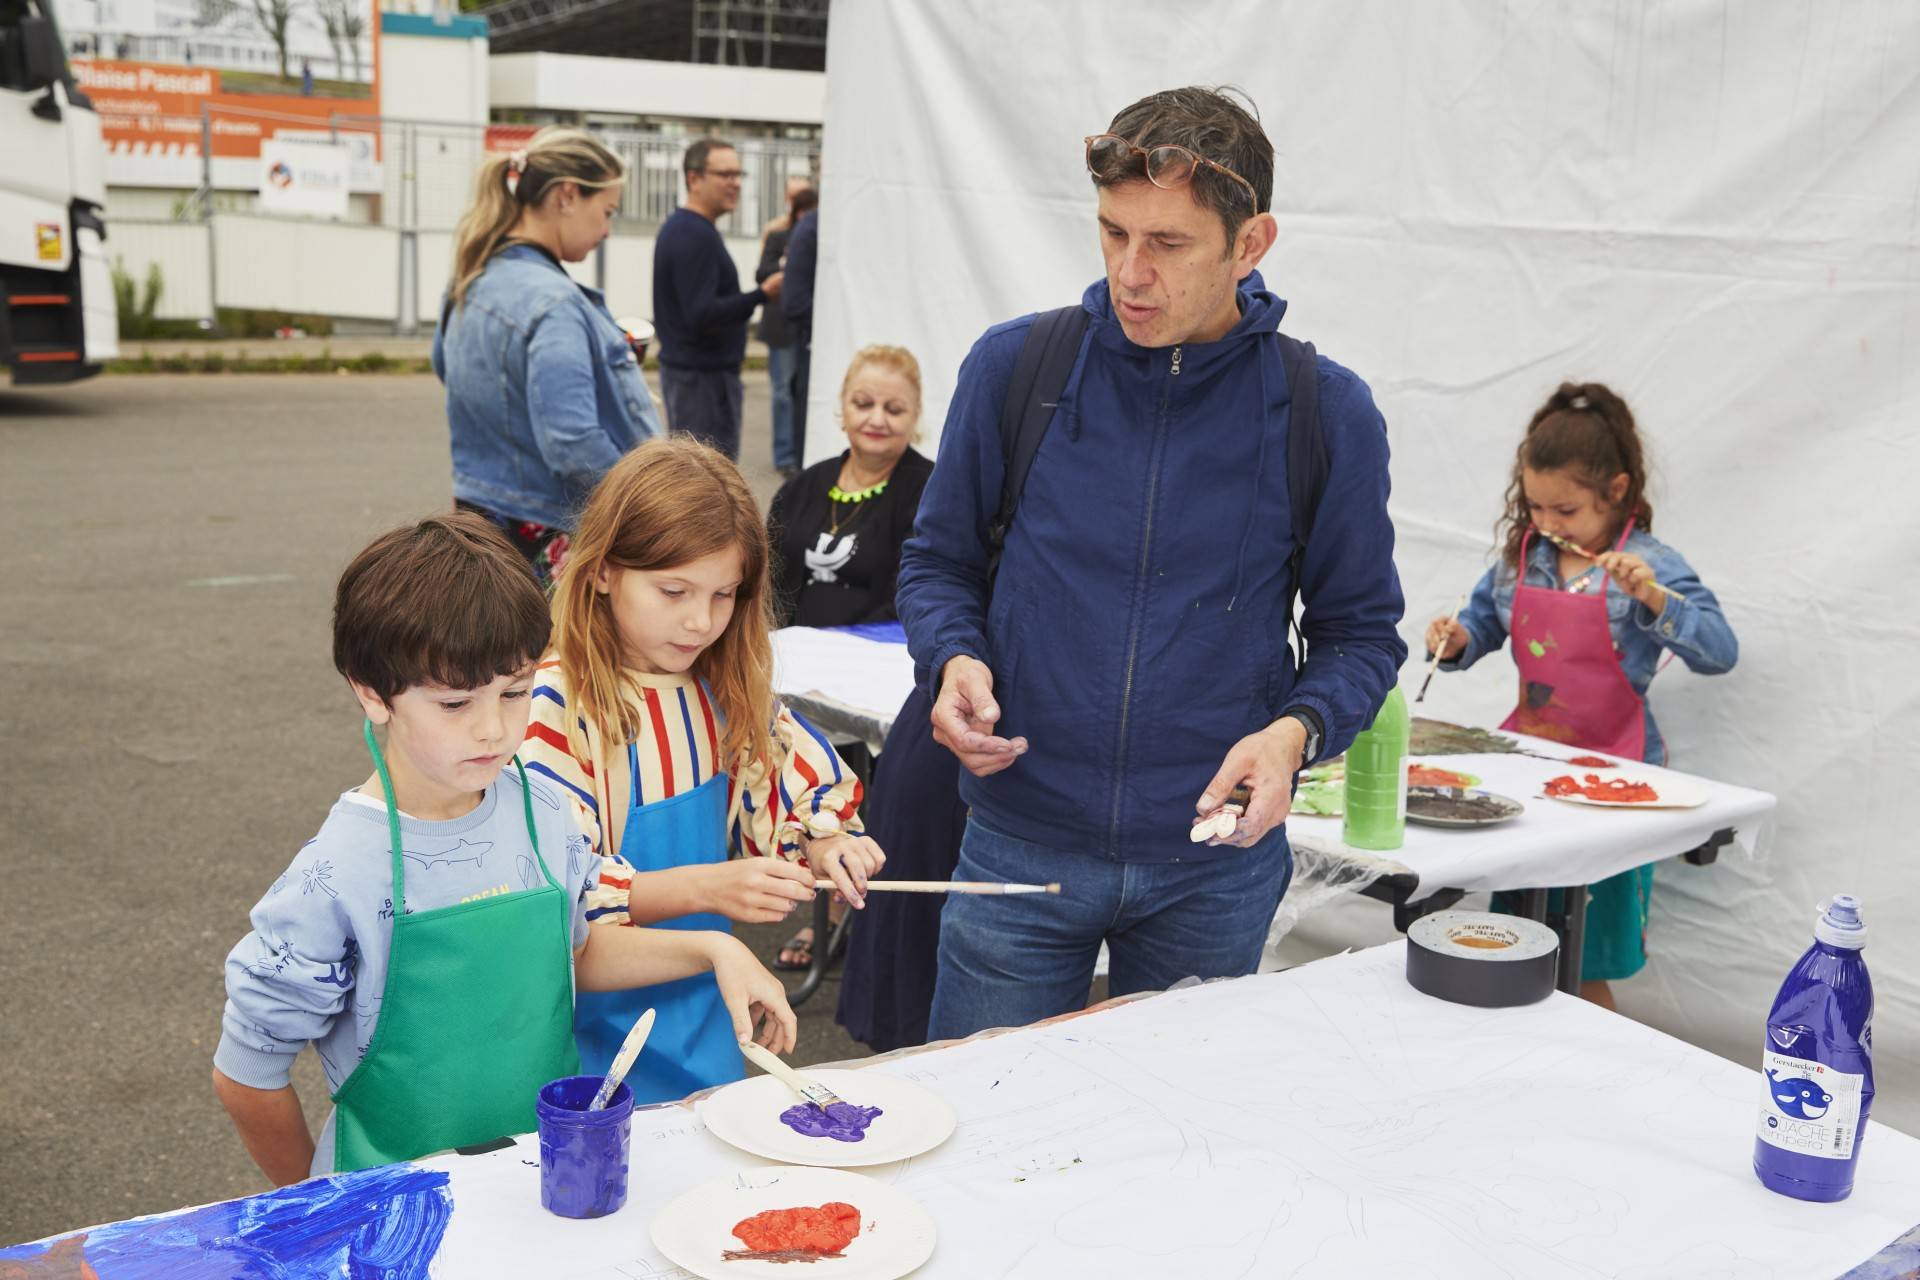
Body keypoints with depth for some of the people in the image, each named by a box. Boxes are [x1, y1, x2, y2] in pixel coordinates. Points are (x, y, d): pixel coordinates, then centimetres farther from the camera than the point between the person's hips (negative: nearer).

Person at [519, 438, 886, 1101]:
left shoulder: (724, 689, 1)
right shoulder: (555, 704, -19)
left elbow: (804, 782, 13)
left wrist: (825, 847, -9)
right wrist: (705, 887, -34)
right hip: (600, 1029, -6)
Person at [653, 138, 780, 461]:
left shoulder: (677, 228, 15)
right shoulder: (696, 235, -17)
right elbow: (701, 315, -24)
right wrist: (762, 295, -26)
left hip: (681, 368, 11)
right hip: (704, 374, -11)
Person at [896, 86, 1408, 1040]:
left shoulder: (1326, 415, -6)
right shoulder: (1014, 367, -5)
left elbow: (1362, 631, 3)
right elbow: (939, 561, 7)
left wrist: (1295, 731, -16)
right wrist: (954, 659, -14)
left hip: (1215, 864, 0)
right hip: (1020, 844, 0)